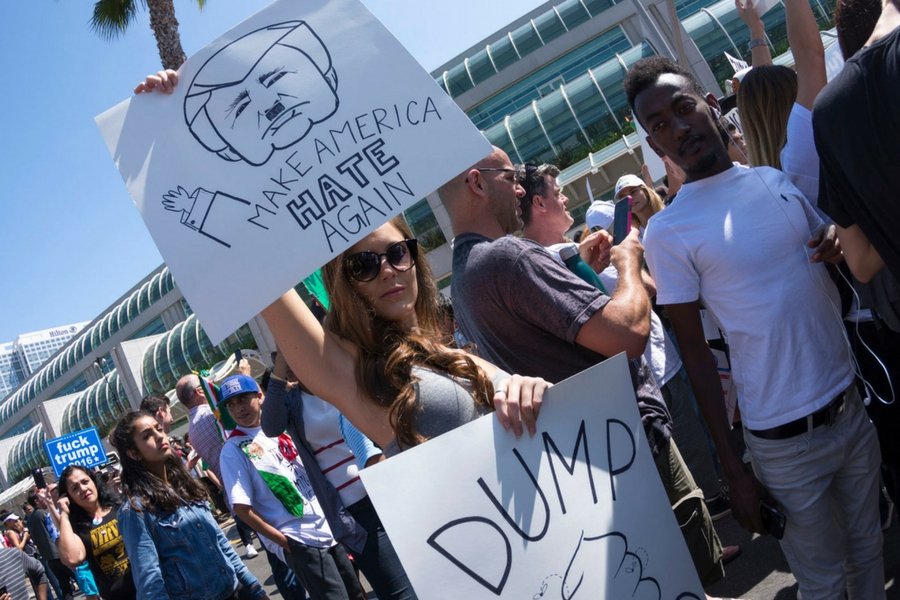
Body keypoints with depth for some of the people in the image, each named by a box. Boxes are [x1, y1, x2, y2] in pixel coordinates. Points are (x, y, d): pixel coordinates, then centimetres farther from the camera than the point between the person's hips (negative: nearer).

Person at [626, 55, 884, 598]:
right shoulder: (669, 232, -12)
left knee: (869, 552, 20)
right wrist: (733, 470, -9)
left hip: (852, 405, 5)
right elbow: (696, 353, -9)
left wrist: (839, 246, -8)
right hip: (785, 440, -5)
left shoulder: (777, 179, 3)